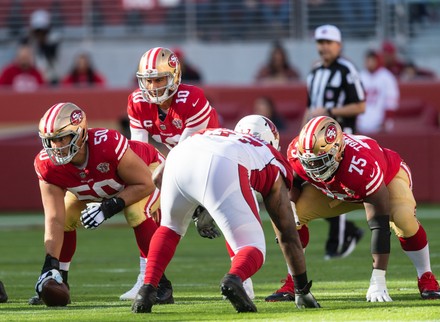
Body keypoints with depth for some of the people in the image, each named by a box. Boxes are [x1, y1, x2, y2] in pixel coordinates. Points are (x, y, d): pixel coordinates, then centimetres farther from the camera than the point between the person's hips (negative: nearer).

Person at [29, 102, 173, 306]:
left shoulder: (108, 145, -45)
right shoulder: (48, 165, -31)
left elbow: (145, 184, -30)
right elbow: (54, 220, -30)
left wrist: (110, 208, -38)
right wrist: (50, 266, -40)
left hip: (146, 169, -5)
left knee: (138, 215, -30)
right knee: (65, 219, -10)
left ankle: (159, 284, -20)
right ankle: (57, 285, 9)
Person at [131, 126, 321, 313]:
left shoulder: (208, 133, 44)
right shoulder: (273, 165, 35)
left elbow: (158, 178, 35)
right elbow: (289, 236, 35)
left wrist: (198, 211, 48)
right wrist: (303, 290, 43)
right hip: (224, 170, -4)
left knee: (170, 228, 32)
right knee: (253, 249, 10)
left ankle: (147, 290, 15)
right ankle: (234, 278, -23)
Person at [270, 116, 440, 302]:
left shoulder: (362, 167, -45)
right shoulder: (297, 152, -32)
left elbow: (379, 227, -43)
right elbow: (294, 182, -5)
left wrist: (377, 281, -45)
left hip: (388, 178, -5)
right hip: (335, 190, 5)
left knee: (402, 219, -35)